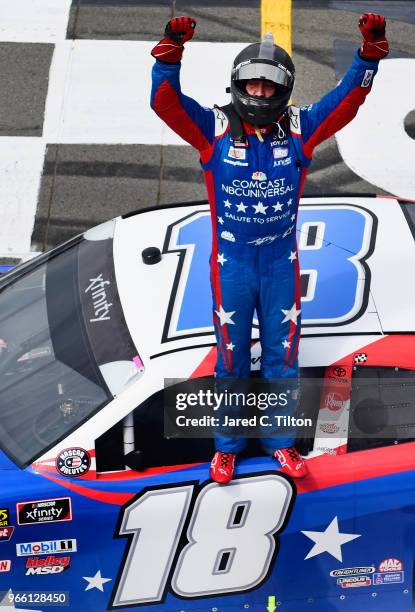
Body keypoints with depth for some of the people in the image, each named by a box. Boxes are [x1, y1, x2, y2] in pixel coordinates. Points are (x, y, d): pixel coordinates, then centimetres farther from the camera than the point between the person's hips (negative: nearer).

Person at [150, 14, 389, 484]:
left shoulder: (299, 127, -4)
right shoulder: (214, 128, -10)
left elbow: (347, 98, -6)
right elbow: (165, 102, -19)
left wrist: (369, 52, -20)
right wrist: (170, 53, -35)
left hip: (281, 262, 2)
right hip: (231, 263, -2)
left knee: (282, 355, 12)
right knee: (231, 357, 10)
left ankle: (279, 439, 30)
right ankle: (227, 444, 27)